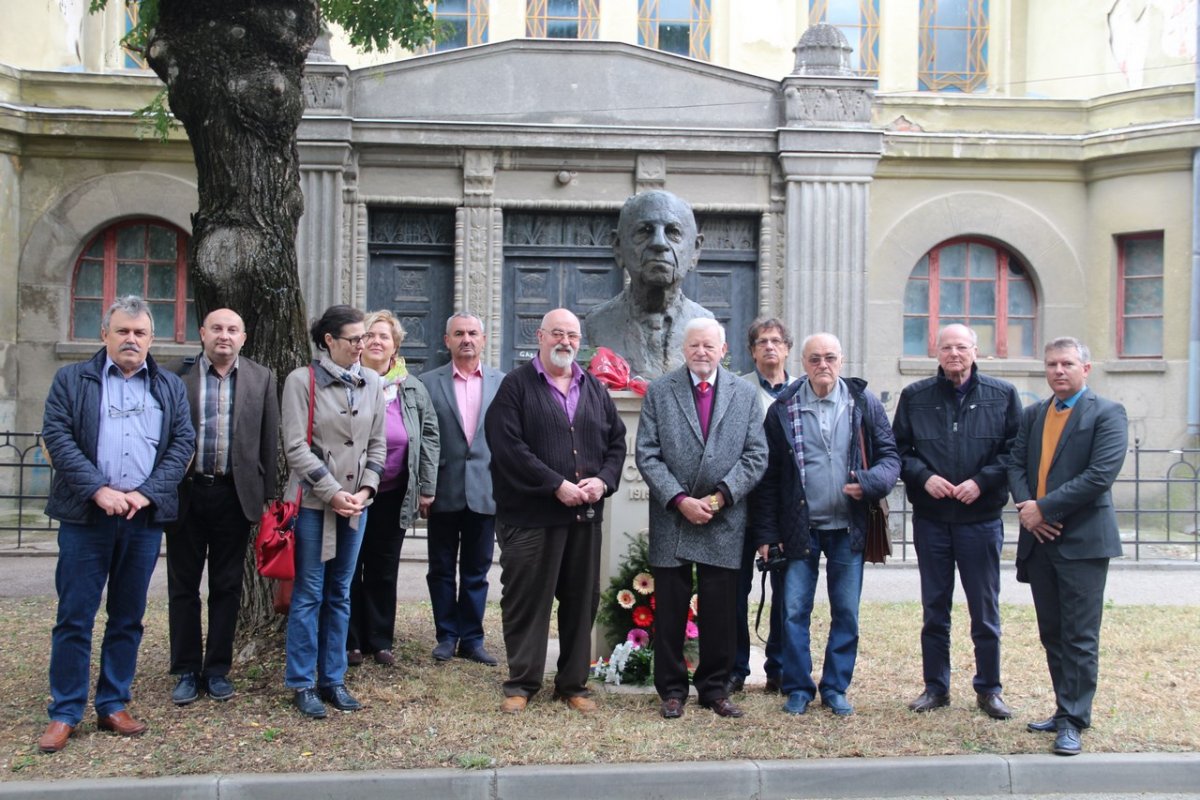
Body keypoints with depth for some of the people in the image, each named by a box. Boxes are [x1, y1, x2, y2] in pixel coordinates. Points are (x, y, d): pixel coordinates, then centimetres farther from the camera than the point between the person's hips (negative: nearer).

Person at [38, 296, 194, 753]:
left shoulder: (170, 387, 12)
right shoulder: (71, 380, 6)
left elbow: (183, 442, 3)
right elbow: (57, 437, -4)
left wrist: (147, 493, -10)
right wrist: (99, 490, -15)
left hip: (144, 517, 2)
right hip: (86, 515, -2)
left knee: (128, 617, 9)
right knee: (75, 616, 1)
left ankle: (113, 706, 19)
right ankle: (64, 713, 10)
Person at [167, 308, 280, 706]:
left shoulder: (261, 378, 5)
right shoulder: (178, 375, 1)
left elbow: (270, 439, 4)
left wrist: (268, 494, 0)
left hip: (234, 494, 1)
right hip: (185, 493, 0)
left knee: (226, 587, 8)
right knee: (183, 585, 7)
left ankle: (217, 669, 19)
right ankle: (187, 671, 18)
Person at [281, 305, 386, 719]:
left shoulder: (371, 383, 6)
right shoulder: (302, 380, -6)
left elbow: (377, 444, 10)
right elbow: (296, 447, -10)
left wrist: (366, 489, -3)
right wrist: (332, 492, -13)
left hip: (356, 502, 4)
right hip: (313, 501, -4)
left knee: (340, 593, 11)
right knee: (309, 594, 1)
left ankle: (333, 679, 21)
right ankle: (302, 683, 12)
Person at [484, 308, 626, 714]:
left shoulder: (595, 389, 15)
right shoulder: (516, 385, -2)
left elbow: (617, 441, 15)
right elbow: (508, 446, -13)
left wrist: (603, 480, -5)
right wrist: (556, 485, -17)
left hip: (586, 514, 5)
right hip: (530, 515, -5)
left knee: (581, 601, 10)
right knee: (526, 601, 2)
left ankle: (573, 683, 22)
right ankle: (521, 683, 14)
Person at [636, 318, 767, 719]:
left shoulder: (745, 394, 7)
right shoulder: (659, 392, 3)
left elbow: (756, 455, 2)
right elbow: (647, 455, -3)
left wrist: (721, 495, -10)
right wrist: (679, 500, -13)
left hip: (724, 521, 1)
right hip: (671, 519, -1)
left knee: (721, 613, 6)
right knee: (670, 611, 5)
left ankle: (715, 688, 20)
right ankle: (672, 690, 17)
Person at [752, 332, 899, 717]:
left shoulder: (863, 403, 3)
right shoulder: (783, 408, 0)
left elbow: (889, 454, 5)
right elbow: (769, 475, 1)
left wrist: (870, 482, -17)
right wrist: (767, 533, -2)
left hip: (848, 527, 1)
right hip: (800, 527, -1)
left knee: (846, 612, 8)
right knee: (795, 611, 2)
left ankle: (835, 688, 21)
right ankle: (797, 688, 16)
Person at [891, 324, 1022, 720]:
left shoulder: (1002, 395, 2)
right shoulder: (915, 396, 5)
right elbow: (898, 450, 7)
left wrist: (981, 481, -12)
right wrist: (923, 477, -10)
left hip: (981, 516, -1)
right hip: (930, 517, 1)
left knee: (985, 610, 6)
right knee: (934, 609, 10)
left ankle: (988, 689, 19)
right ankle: (936, 687, 21)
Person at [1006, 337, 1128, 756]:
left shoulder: (1107, 413, -5)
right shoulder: (1033, 414, 14)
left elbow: (1101, 474, -16)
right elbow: (1015, 464, 8)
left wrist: (1044, 508, -17)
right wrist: (1025, 507, -11)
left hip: (1082, 542, -6)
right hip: (1038, 539, 6)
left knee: (1080, 638, -1)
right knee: (1052, 635, 13)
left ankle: (1074, 722, 5)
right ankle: (1064, 710, 24)